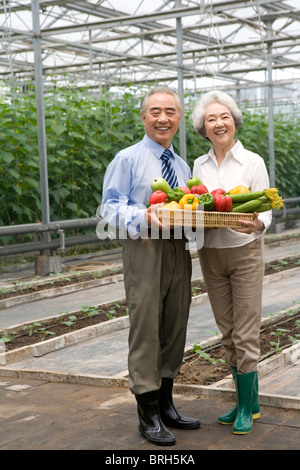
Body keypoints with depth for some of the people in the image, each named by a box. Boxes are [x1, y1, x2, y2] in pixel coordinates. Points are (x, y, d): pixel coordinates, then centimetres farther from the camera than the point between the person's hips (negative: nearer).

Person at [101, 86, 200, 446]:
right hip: (144, 250, -6)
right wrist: (143, 217, -25)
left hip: (179, 251, 6)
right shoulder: (127, 159, 1)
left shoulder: (182, 166, 19)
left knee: (174, 329, 11)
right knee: (145, 329, -6)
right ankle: (148, 415, 3)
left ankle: (166, 405, 24)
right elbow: (110, 207, -7)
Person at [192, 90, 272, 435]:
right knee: (228, 334, 10)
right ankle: (249, 402, 23)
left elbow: (265, 211, -8)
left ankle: (246, 407, 12)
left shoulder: (252, 162, -5)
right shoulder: (199, 166, 8)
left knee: (245, 335, -2)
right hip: (210, 254, 5)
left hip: (245, 252, -4)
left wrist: (256, 224, -30)